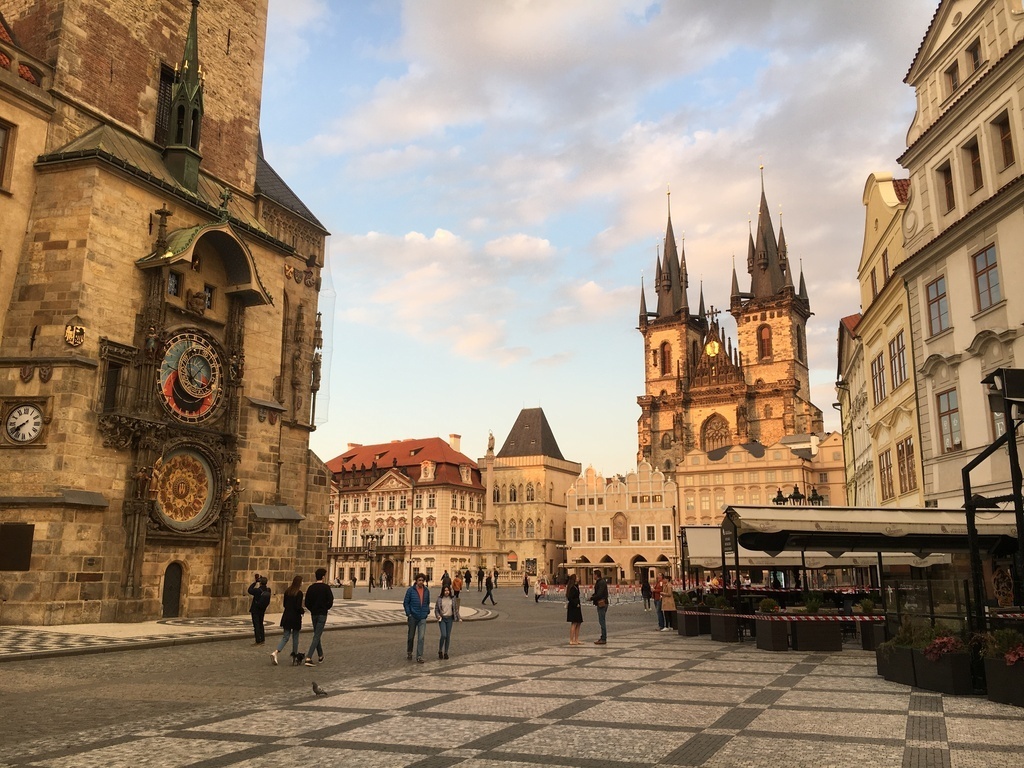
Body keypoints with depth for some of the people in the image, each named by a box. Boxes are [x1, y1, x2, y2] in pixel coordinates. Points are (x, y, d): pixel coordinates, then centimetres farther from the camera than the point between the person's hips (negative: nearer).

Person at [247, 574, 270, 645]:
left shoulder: (258, 590, -24)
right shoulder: (268, 590, -7)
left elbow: (250, 590, -9)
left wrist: (254, 582, -3)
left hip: (255, 610, -6)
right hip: (262, 610, 6)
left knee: (256, 625, 1)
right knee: (261, 624, 19)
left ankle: (258, 641, 2)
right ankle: (262, 640, 24)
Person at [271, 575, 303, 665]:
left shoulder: (287, 591, 5)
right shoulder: (299, 593, -14)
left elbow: (285, 604, 11)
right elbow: (298, 607, -17)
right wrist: (303, 611, 2)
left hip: (286, 616, 5)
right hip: (295, 617, -5)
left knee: (285, 637, 7)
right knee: (295, 637, 10)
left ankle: (275, 652, -13)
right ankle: (295, 656, 19)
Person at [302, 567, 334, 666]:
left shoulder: (311, 587, 3)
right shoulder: (326, 587, -11)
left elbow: (307, 602, 2)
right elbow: (330, 601, -14)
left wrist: (312, 610, 14)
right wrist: (325, 608, 4)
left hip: (313, 614, 5)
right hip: (322, 614, -5)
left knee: (317, 635, 18)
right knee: (317, 636, -4)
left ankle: (320, 656, 26)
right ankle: (309, 657, -14)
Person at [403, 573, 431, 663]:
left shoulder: (426, 591, 5)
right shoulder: (410, 590, -5)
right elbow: (405, 603, -2)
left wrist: (427, 612, 6)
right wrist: (408, 614, -10)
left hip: (422, 618, 1)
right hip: (412, 617, -1)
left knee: (421, 637, -5)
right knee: (411, 636, 12)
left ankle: (419, 656, -1)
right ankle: (409, 652, 32)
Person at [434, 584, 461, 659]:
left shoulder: (453, 598, 2)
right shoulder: (439, 598, -3)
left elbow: (456, 609, 10)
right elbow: (436, 609, 2)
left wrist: (459, 617, 5)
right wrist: (438, 616, -14)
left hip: (450, 619, 2)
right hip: (442, 619, -2)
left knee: (448, 636, 4)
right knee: (443, 635, -14)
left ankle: (446, 652, 17)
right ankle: (440, 651, 6)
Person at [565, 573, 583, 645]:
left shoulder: (576, 587, 13)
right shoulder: (572, 588, -17)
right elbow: (570, 598, -24)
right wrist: (576, 604, -18)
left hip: (576, 607, 10)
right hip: (573, 607, -10)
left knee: (578, 623, 12)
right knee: (574, 624, -7)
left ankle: (576, 640, 17)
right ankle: (571, 640, -3)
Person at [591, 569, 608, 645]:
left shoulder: (601, 583, -17)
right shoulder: (599, 582, 15)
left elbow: (599, 594, -22)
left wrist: (592, 598, -11)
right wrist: (593, 596, 3)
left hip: (602, 603, -11)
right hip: (601, 604, 11)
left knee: (602, 621, -7)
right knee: (602, 621, 15)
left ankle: (603, 639, -5)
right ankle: (603, 638, 22)